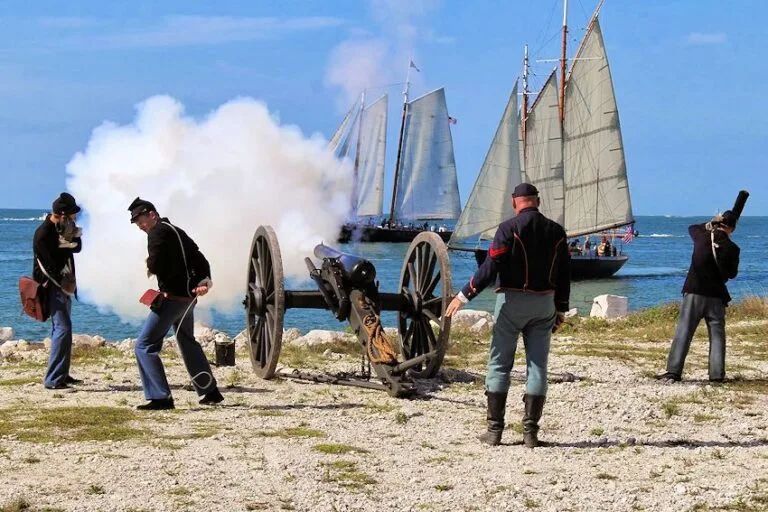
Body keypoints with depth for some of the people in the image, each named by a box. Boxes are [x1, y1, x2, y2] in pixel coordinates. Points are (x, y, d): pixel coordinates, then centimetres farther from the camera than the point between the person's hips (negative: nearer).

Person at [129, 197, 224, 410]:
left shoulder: (158, 232, -10)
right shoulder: (178, 232, 17)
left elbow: (155, 265, -20)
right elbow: (200, 260, 11)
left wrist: (149, 265, 2)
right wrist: (203, 282, -4)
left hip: (171, 298, -10)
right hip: (188, 298, 10)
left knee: (145, 346, -8)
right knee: (188, 343, 27)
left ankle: (161, 397, -17)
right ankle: (211, 391, 35)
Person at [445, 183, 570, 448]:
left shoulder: (509, 228, -8)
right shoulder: (556, 231, 7)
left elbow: (490, 267, -14)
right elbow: (564, 274, 10)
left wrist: (464, 295, -9)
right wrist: (560, 310, 19)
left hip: (513, 301, -4)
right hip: (544, 304, 4)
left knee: (499, 364, 3)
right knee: (537, 365, 6)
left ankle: (494, 430, 1)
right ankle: (531, 431, 4)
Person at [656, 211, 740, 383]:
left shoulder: (702, 237, -4)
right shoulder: (732, 248, -7)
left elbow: (692, 228, 20)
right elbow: (732, 273, 4)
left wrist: (711, 224, 23)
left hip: (694, 292, 0)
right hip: (716, 296, 0)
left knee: (683, 332, 0)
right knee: (717, 335, 7)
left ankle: (673, 371, -6)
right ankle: (717, 374, 2)